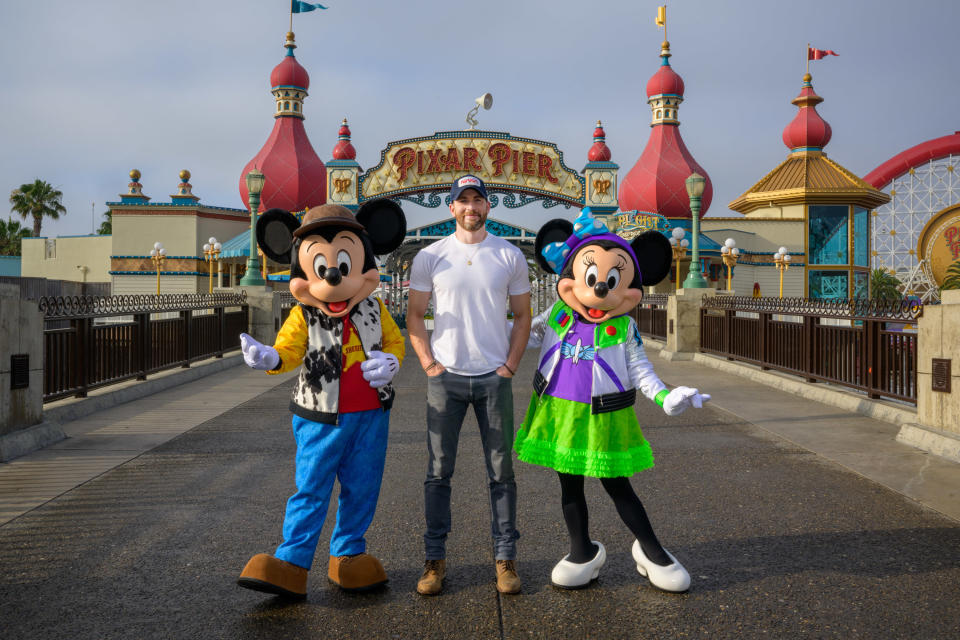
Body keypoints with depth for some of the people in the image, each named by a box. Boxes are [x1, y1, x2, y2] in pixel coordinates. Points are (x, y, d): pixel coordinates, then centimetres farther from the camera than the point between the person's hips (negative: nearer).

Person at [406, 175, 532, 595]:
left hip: (495, 377, 1)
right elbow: (414, 315, 7)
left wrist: (510, 365, -1)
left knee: (501, 472, 5)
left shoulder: (510, 256, 5)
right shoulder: (429, 257, 3)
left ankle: (505, 559, 16)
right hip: (446, 377, 0)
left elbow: (522, 316, 9)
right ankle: (435, 559, 14)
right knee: (438, 472, 4)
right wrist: (429, 364, -3)